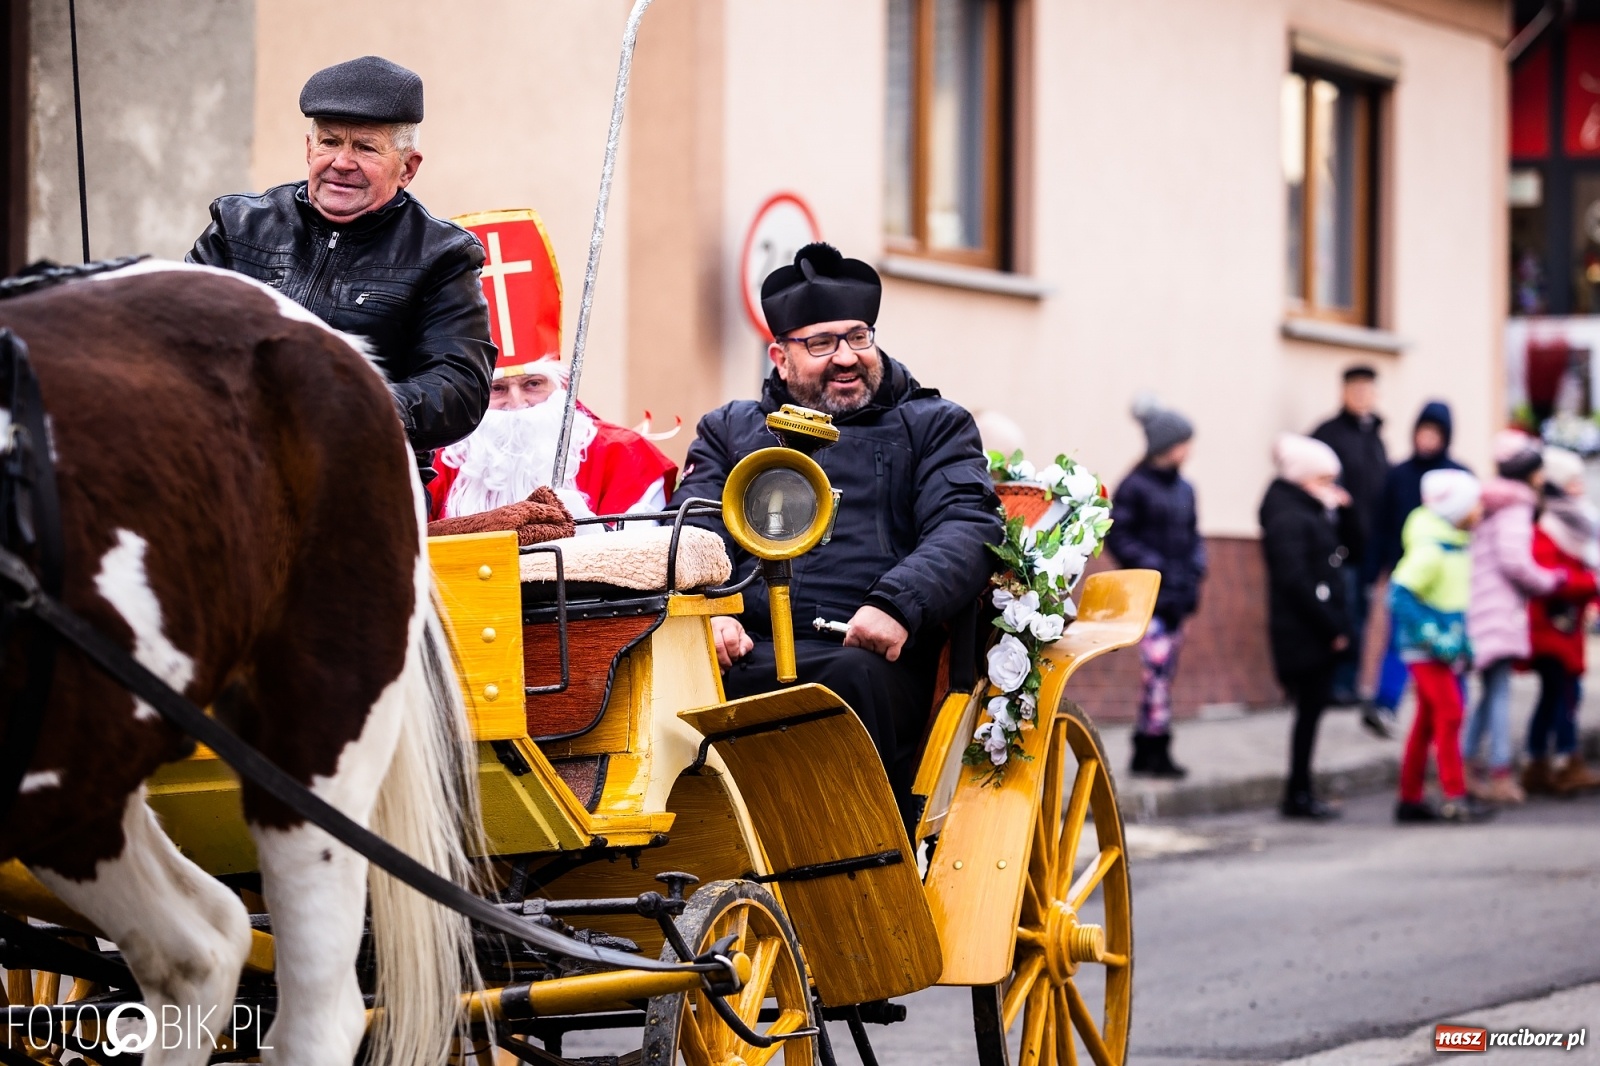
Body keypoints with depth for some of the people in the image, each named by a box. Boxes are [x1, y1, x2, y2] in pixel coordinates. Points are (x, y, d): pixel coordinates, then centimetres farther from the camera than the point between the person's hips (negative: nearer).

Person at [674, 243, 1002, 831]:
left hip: (867, 654, -1)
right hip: (747, 649, 2)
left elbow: (969, 528, 5)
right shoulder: (730, 429, 29)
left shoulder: (934, 425, 23)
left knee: (854, 680, -39)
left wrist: (898, 605, -16)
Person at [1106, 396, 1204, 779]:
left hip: (1178, 594, 7)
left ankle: (1144, 753, 15)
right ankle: (1157, 750, -9)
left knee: (1164, 672, 9)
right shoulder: (1135, 486, -8)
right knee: (1158, 668, -13)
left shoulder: (1183, 489, 12)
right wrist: (1153, 565, -15)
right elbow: (1117, 535, -10)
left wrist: (1195, 565, 5)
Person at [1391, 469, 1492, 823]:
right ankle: (1455, 797, -15)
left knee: (1427, 722, 12)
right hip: (1425, 649, -9)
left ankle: (1411, 798, 18)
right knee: (1449, 715, -14)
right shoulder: (1430, 551, -19)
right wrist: (1433, 635, -23)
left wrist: (1464, 642, 17)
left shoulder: (1457, 548, 10)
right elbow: (1400, 593, -23)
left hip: (1446, 649, 9)